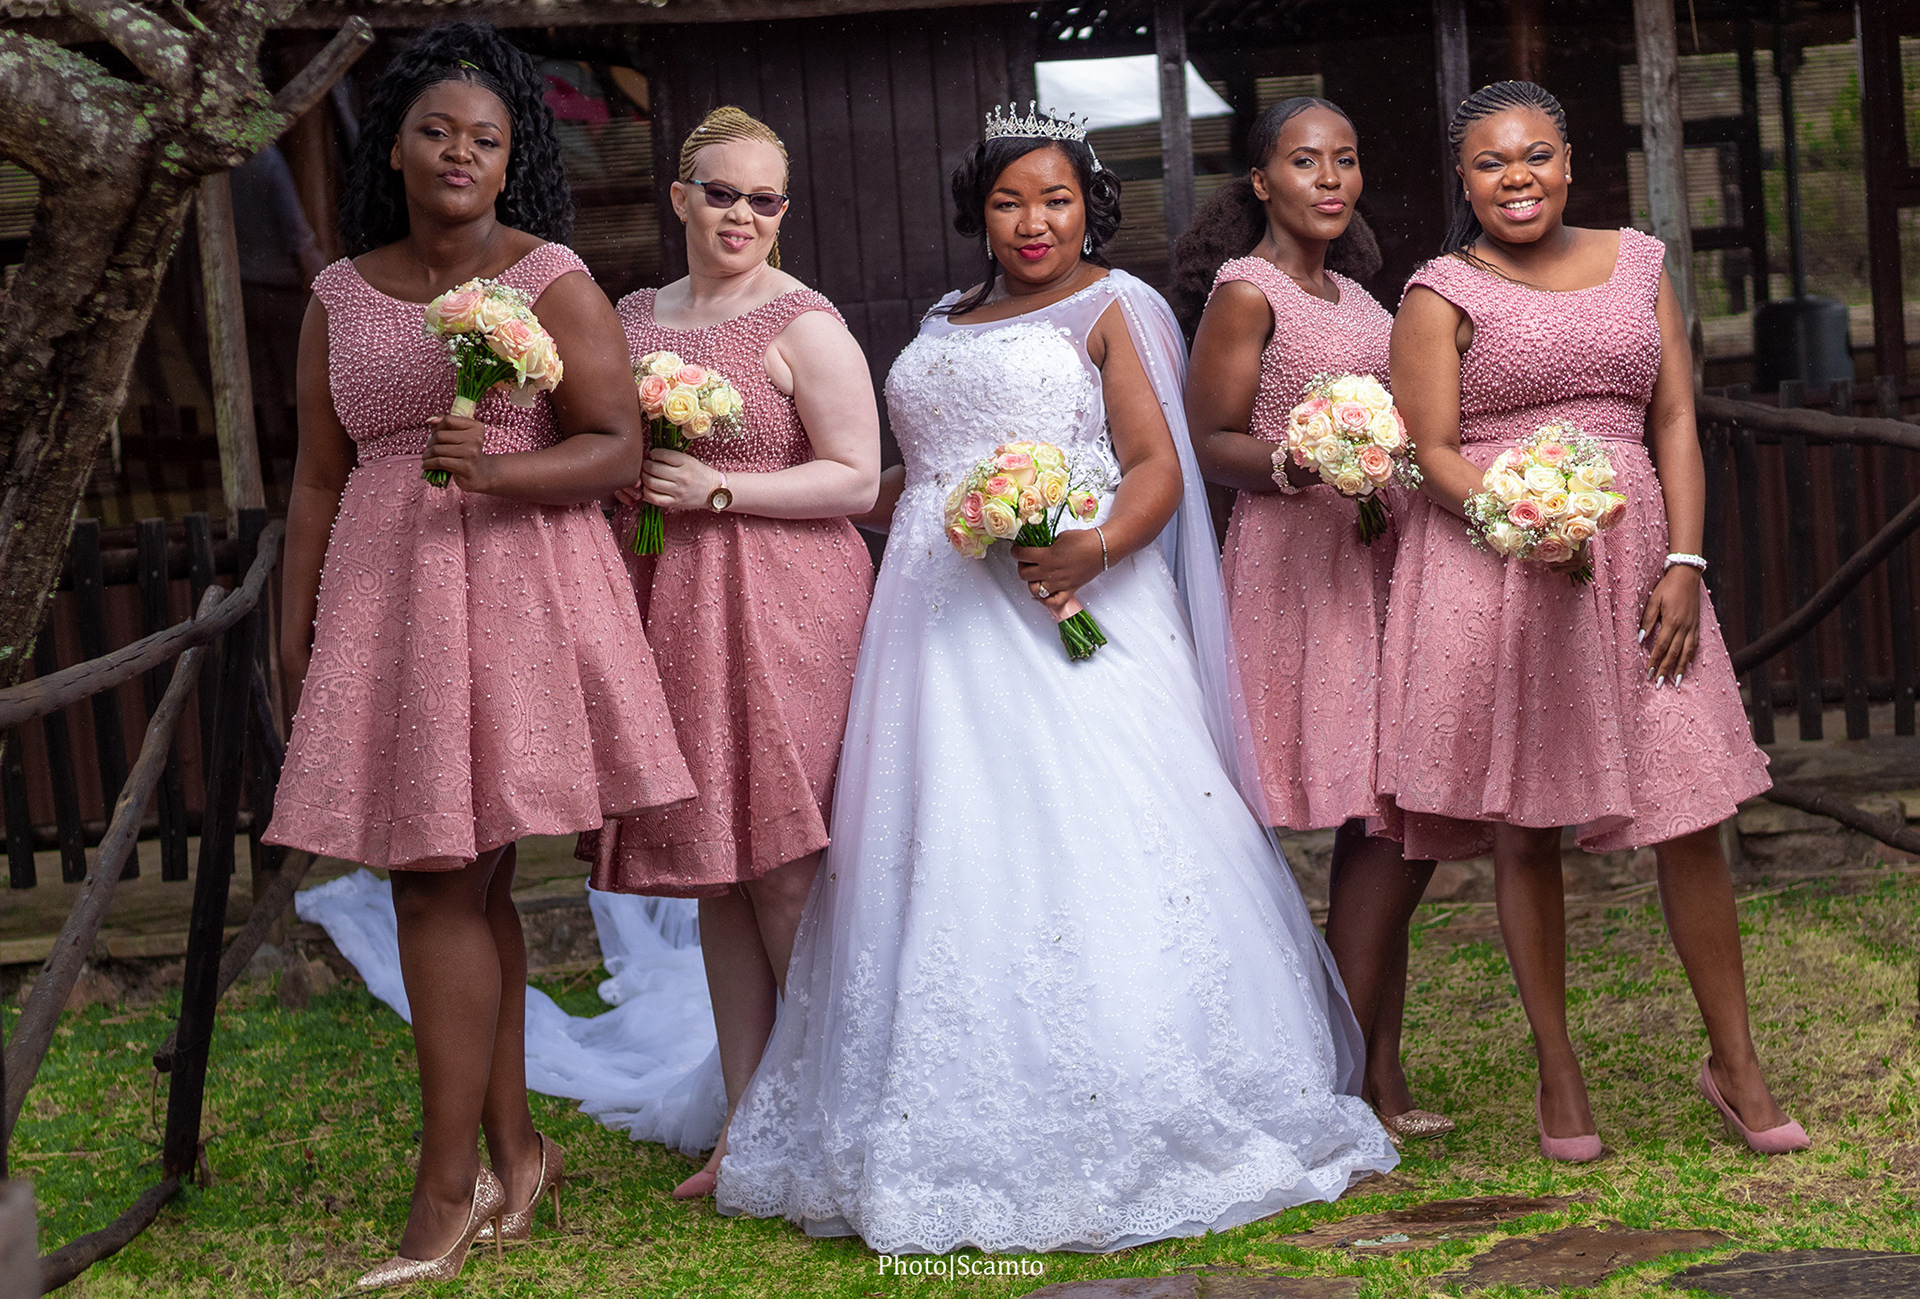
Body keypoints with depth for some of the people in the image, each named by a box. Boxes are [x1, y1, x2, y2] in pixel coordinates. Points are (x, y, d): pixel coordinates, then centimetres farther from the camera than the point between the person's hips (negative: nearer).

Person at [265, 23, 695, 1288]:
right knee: (466, 885, 6)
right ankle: (514, 1153, 17)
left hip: (519, 595, -4)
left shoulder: (553, 280, 1)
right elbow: (319, 478, 14)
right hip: (383, 600, 5)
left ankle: (447, 1191, 0)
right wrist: (297, 628, 10)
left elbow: (618, 450, -5)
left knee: (445, 878, -7)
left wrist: (492, 471, -21)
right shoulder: (341, 296, 13)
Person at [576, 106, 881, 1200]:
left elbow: (856, 480, -9)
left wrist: (716, 490, -15)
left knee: (783, 872, -7)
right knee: (716, 873, 8)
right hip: (673, 611, 6)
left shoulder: (803, 324, -5)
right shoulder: (633, 318, 15)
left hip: (784, 611, -6)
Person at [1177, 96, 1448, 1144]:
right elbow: (1207, 445, -9)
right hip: (1297, 564, -8)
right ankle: (1358, 1086, -3)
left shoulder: (1351, 292, 18)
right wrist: (1290, 461, -25)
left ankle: (1379, 1076, 12)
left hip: (1376, 557, 8)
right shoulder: (1246, 291, -6)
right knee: (1385, 825, -11)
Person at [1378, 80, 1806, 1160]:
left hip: (1634, 560, 3)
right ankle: (1560, 1073, 14)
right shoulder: (1445, 293, 2)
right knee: (1523, 832, 2)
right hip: (1490, 574, -3)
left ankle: (1736, 1063, 12)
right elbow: (1433, 455, -4)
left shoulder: (1637, 263, 13)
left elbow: (1676, 422, 9)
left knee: (1691, 814, -1)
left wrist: (1684, 564, -2)